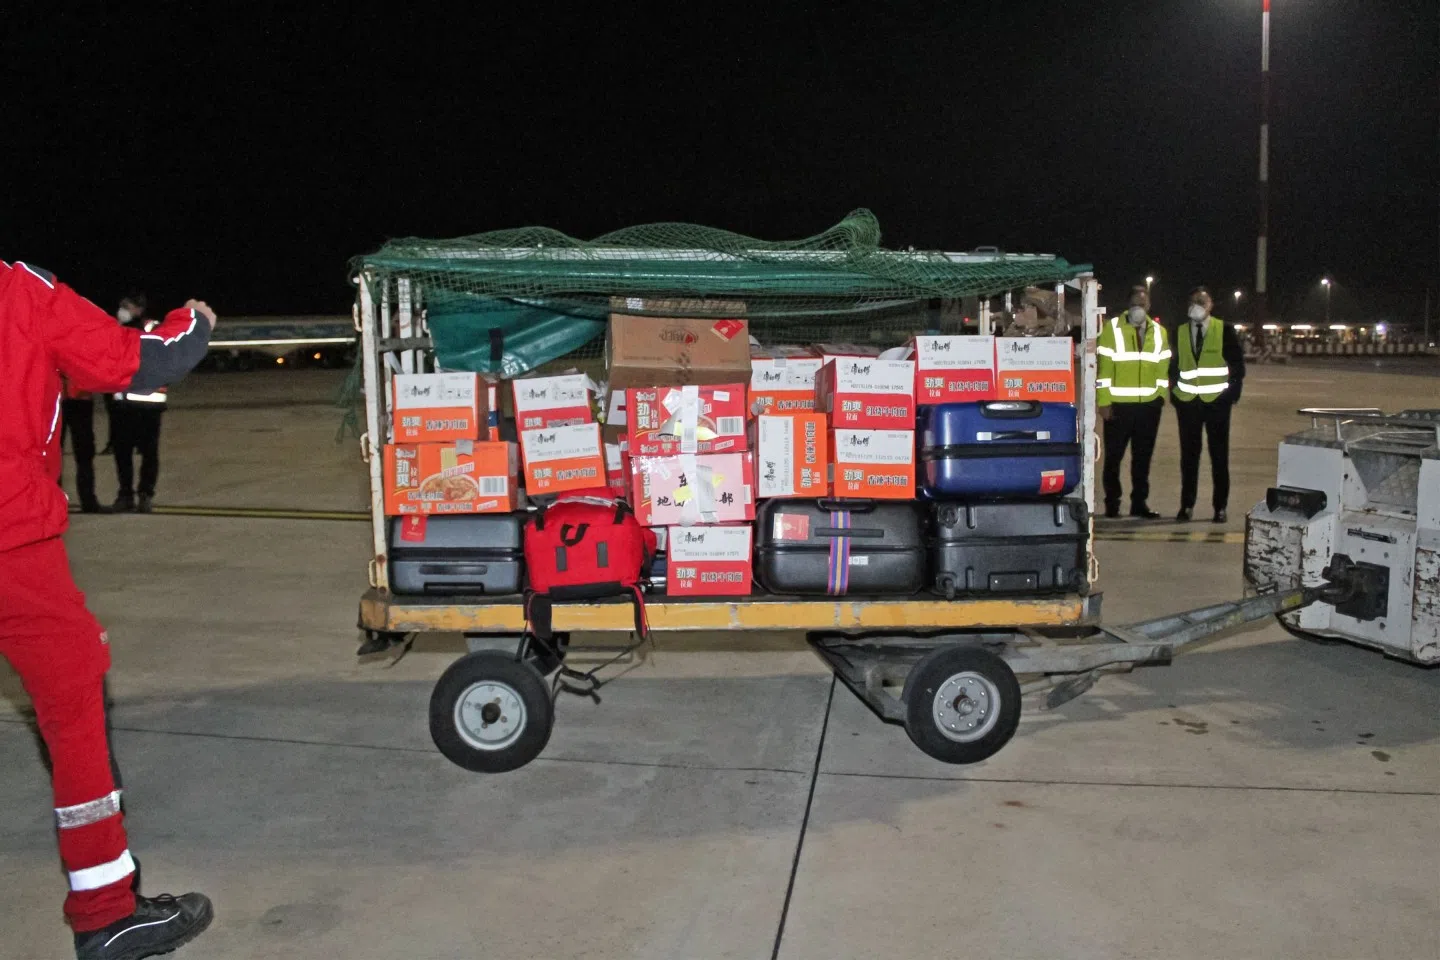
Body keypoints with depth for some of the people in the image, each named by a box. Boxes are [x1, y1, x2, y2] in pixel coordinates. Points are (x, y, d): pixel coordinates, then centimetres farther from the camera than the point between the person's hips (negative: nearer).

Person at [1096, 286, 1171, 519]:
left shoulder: (1159, 332, 12)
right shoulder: (1112, 328, -3)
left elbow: (1163, 367, 14)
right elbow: (1103, 366, -7)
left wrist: (1161, 395, 3)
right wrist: (1104, 402, -11)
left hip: (1149, 406, 4)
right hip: (1118, 405, -4)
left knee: (1143, 457, 10)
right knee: (1114, 456, 3)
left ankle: (1139, 503, 18)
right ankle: (1112, 503, 12)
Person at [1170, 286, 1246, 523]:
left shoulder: (1225, 330, 0)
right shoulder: (1179, 332, 8)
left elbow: (1237, 363, 1)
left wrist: (1233, 393, -6)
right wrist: (1174, 392, 4)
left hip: (1217, 401, -2)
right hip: (1188, 402, 2)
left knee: (1219, 455, 3)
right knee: (1189, 455, 5)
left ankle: (1220, 507, 10)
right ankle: (1187, 505, 12)